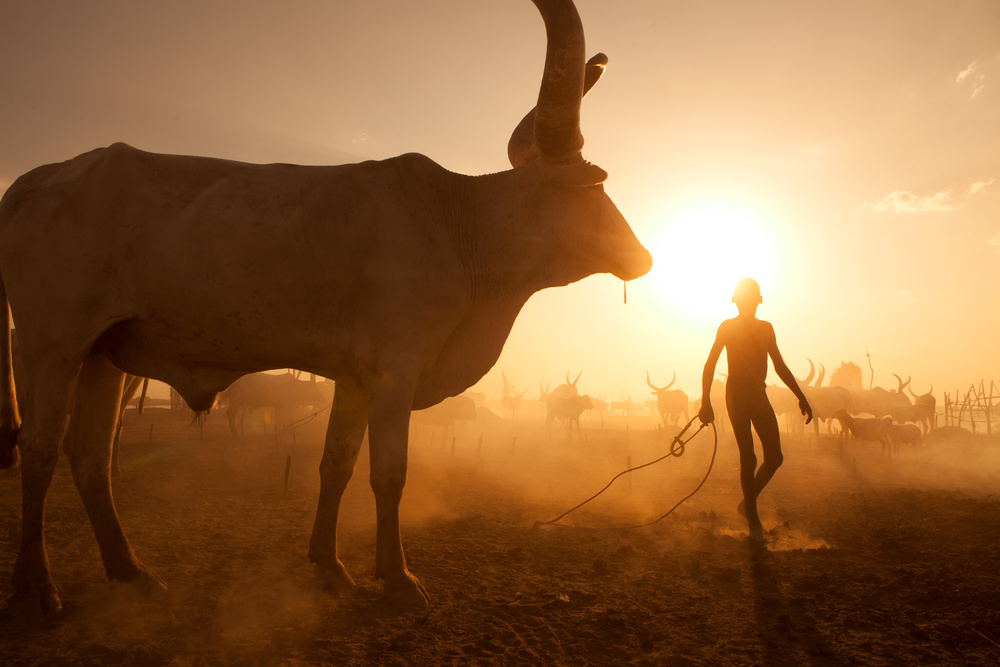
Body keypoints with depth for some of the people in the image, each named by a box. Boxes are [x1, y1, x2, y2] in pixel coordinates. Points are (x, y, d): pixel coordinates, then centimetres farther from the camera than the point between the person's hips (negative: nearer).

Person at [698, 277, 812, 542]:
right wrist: (706, 402, -12)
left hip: (759, 396, 5)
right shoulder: (727, 327, -2)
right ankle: (753, 519, 4)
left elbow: (780, 366, 18)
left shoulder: (766, 328, 12)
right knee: (748, 458, -8)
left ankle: (747, 503, 21)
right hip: (737, 395, -5)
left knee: (775, 457, 0)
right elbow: (710, 365, -5)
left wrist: (801, 398, 14)